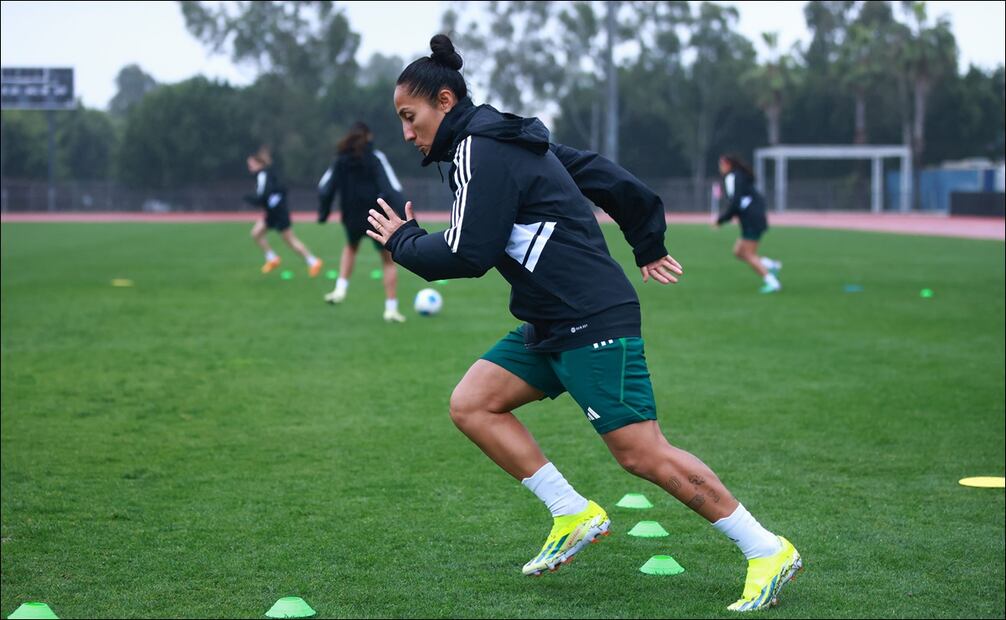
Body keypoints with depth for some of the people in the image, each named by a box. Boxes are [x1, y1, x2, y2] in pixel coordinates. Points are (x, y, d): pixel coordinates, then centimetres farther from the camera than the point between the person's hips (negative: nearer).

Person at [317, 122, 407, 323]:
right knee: (388, 261, 10)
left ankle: (340, 289, 15)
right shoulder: (376, 158, -8)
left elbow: (324, 188, 3)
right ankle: (391, 308, 4)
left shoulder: (341, 161, 4)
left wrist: (323, 213, 14)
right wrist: (401, 215, -17)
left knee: (351, 248, 34)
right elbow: (392, 188, -15)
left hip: (352, 219, 4)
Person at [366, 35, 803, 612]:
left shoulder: (481, 151, -13)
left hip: (593, 323, -10)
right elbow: (608, 176, 21)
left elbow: (468, 255, -18)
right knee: (471, 405, 4)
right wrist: (650, 246, 28)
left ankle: (768, 551, -3)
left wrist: (403, 241, -1)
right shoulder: (512, 141, 17)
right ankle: (574, 514, 5)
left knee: (641, 452, -11)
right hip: (550, 326, 10)